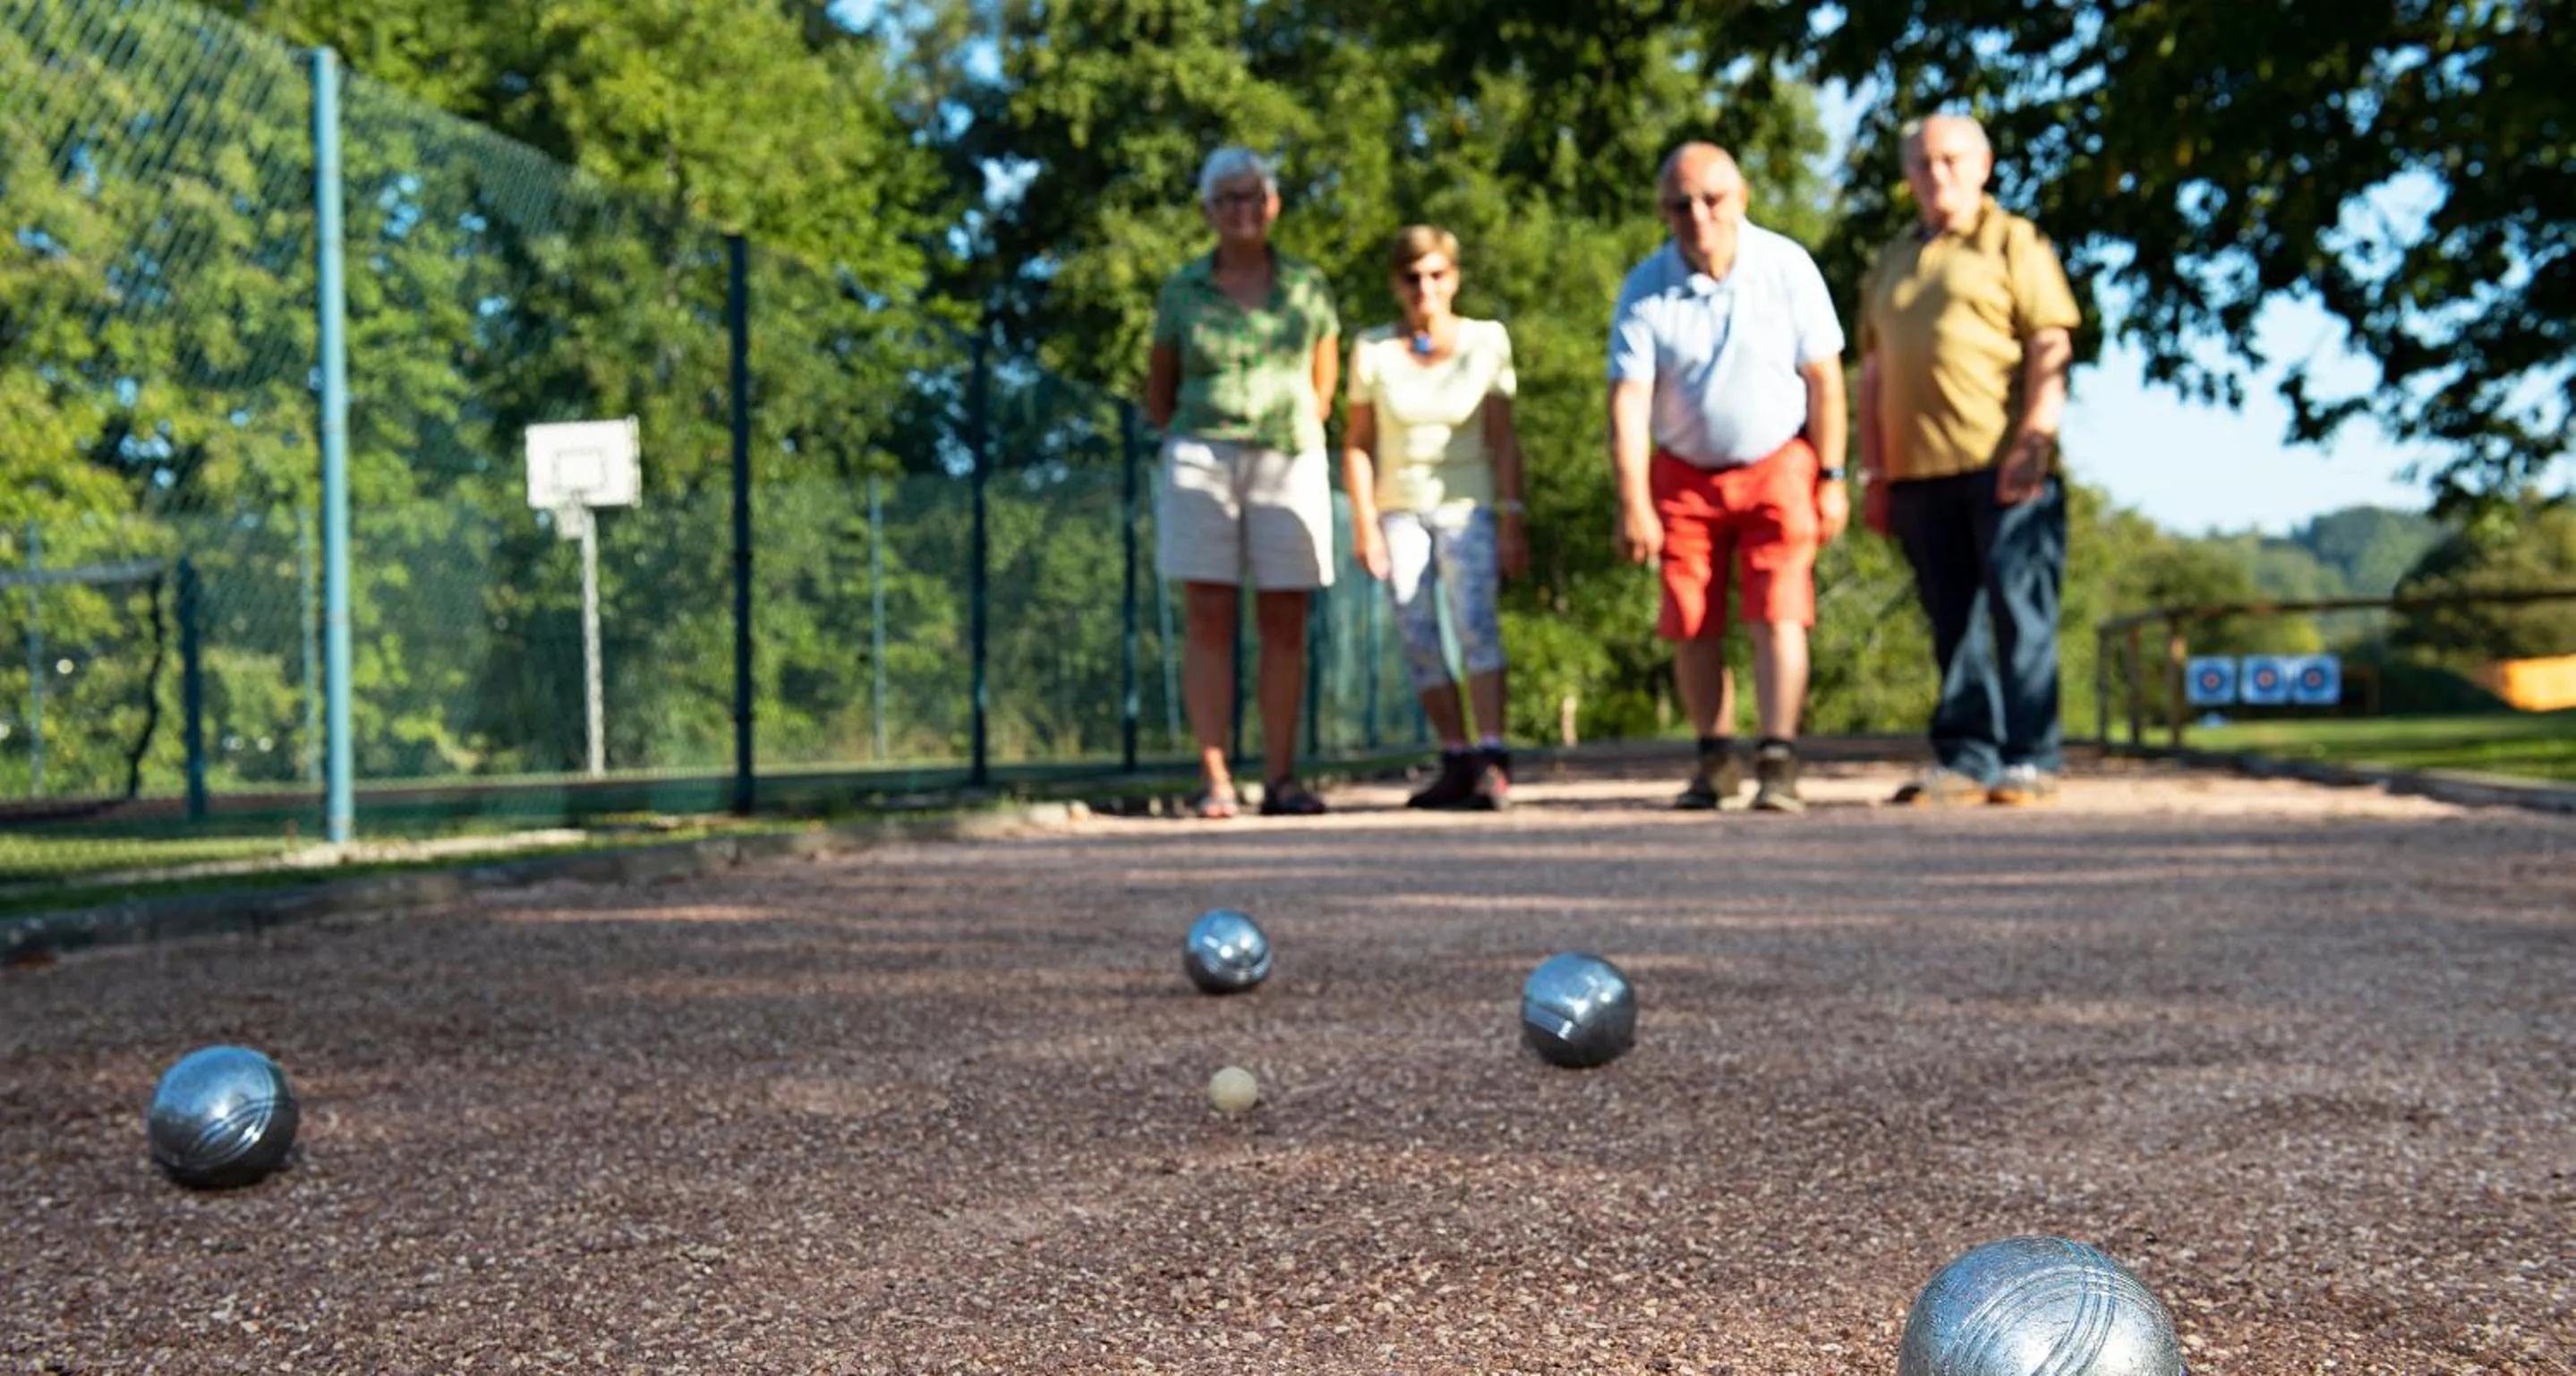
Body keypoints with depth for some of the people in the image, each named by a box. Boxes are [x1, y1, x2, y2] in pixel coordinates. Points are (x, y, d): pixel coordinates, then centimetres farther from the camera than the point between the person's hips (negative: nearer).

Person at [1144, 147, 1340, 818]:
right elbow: (1158, 398, 14)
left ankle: (1281, 778, 4)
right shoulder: (1182, 291, 6)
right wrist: (1202, 441, 12)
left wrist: (1293, 435, 12)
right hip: (1201, 462, -1)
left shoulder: (1307, 286, 8)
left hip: (1289, 465, 1)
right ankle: (1213, 779, -5)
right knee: (1210, 618, -5)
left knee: (1284, 623, 0)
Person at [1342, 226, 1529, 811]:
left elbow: (1503, 440, -1)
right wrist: (1364, 523, -4)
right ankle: (1456, 763, 6)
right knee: (1419, 641, -3)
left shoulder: (1485, 342, 0)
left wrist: (1512, 521, -6)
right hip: (1400, 509, 2)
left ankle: (1492, 758, -27)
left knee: (1475, 619, -21)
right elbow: (1357, 443, 4)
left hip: (1466, 505, -2)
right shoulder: (1373, 350, 1)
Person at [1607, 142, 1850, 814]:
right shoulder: (1645, 289, -9)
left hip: (1777, 464, -2)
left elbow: (1823, 378, -5)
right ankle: (1717, 759, 16)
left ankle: (1778, 763, -11)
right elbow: (1628, 399, -13)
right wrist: (1633, 502, -21)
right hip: (1684, 475, 2)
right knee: (1692, 627, 2)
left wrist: (1831, 478, -6)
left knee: (1777, 617, -12)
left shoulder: (1786, 267, -10)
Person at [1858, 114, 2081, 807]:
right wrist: (1875, 473, 14)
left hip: (2005, 465, -5)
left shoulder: (2012, 242, 6)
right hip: (1920, 471, 5)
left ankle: (2031, 761, -3)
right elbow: (1874, 374, 22)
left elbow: (2051, 346, -3)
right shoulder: (1892, 263, 23)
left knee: (2020, 612, -6)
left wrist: (2032, 443, -14)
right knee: (1952, 621, 6)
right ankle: (1964, 760, 9)